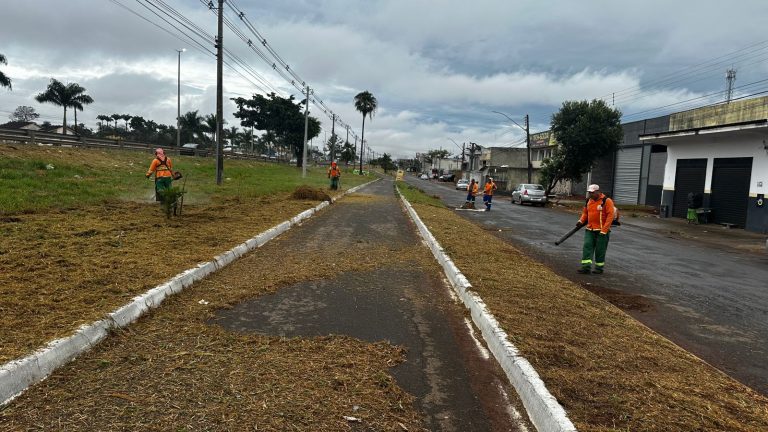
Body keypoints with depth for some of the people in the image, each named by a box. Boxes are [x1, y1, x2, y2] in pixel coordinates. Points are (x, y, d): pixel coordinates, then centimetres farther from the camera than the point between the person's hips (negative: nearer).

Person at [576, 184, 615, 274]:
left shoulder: (607, 201, -10)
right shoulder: (589, 201, 9)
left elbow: (610, 216, -14)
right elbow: (585, 213, 20)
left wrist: (604, 230, -19)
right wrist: (581, 221, -1)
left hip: (602, 231, -5)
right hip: (590, 230, 5)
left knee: (600, 250, 4)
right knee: (587, 247, -4)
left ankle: (599, 268, 18)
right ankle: (586, 267, -4)